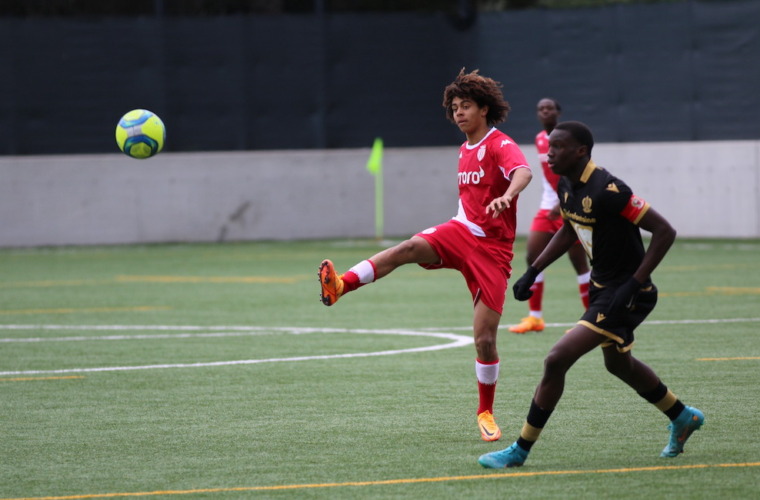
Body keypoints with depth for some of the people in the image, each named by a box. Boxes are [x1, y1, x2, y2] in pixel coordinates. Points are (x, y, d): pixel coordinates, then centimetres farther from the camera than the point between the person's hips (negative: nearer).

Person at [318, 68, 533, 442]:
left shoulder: (500, 145, -10)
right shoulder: (464, 151, 14)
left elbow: (523, 171, -33)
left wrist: (507, 196, -53)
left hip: (492, 250, -5)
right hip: (460, 232, 5)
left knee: (484, 337, -7)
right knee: (410, 248, -28)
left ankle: (486, 413, 11)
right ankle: (341, 285, -45)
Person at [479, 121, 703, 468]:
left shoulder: (606, 190, -27)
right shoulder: (567, 187, 0)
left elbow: (665, 231, -25)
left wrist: (634, 283, -26)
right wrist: (533, 271, 12)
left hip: (625, 294, -10)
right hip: (602, 287, 10)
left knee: (557, 360, -15)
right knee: (618, 364, 28)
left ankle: (520, 451, -4)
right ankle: (683, 418, 51)